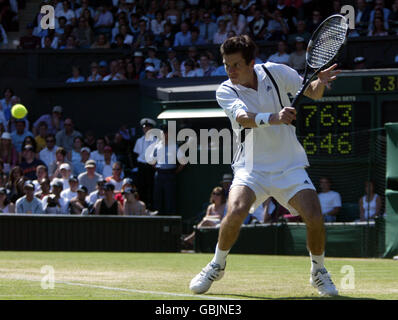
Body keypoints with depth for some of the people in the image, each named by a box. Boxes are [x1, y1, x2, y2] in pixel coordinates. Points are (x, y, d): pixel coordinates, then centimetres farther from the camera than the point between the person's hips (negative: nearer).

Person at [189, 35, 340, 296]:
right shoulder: (225, 91, -8)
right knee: (236, 211, -26)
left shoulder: (275, 72, -4)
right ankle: (217, 265, 1)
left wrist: (320, 82, -17)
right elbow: (243, 117, -27)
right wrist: (273, 118, -46)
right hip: (251, 167, -1)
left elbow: (312, 93, 6)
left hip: (290, 166, 1)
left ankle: (318, 271, 12)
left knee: (314, 218, -16)